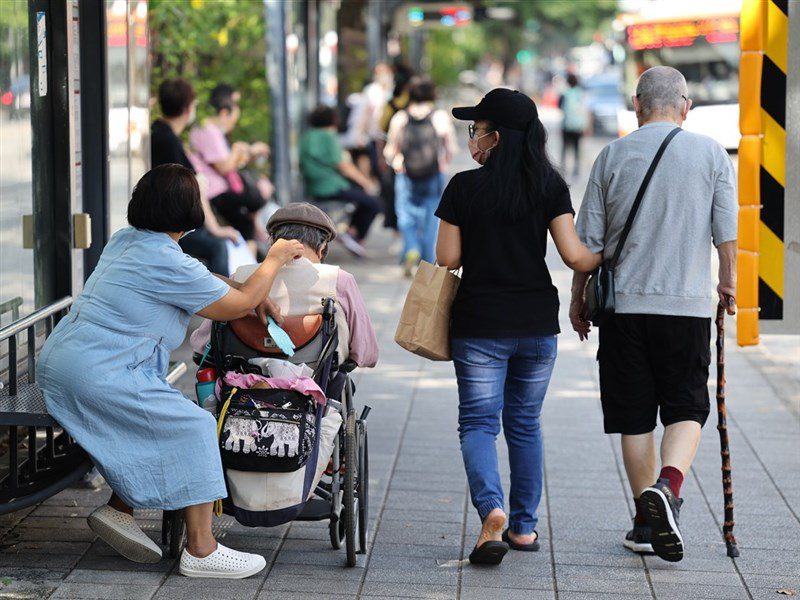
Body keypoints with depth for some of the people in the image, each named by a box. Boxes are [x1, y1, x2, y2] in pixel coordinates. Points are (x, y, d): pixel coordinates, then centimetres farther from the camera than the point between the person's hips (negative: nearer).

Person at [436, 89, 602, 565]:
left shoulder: (464, 187, -7)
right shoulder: (551, 186, -2)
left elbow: (447, 259, -4)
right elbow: (575, 257, -8)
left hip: (480, 325, -3)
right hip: (538, 325, 3)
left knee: (478, 421, 2)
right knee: (525, 423, 16)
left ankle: (492, 510, -23)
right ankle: (525, 526, 19)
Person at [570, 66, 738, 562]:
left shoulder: (613, 156, 2)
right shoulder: (712, 154, 0)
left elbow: (588, 241, 3)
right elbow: (726, 231, 3)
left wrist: (578, 298, 15)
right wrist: (728, 282, 20)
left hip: (624, 301, 1)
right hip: (688, 303, -1)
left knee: (634, 415, 9)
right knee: (686, 408, 6)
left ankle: (647, 522, 12)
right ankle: (668, 485, -21)